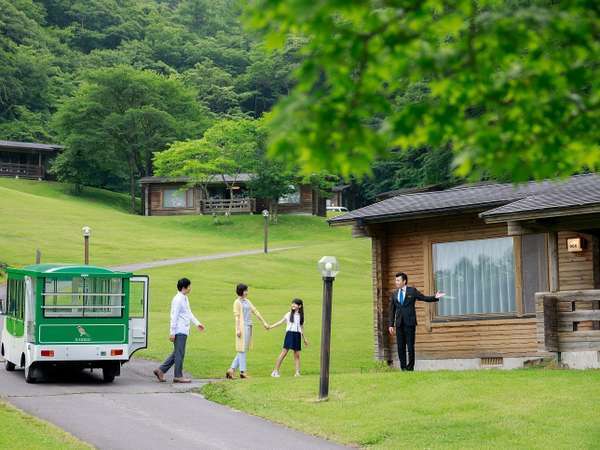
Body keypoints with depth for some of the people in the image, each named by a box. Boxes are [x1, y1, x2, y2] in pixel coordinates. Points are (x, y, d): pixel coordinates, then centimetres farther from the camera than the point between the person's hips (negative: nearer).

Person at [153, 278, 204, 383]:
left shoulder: (185, 298, 15)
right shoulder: (178, 300, -15)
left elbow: (189, 313, 26)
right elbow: (174, 316, -17)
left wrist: (197, 323, 22)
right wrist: (172, 333, -18)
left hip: (183, 330, 10)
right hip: (180, 331, -10)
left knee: (177, 353, 13)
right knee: (179, 354, -3)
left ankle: (161, 370, 16)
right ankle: (178, 376, 4)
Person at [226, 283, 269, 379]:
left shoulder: (247, 301, 16)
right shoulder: (237, 302, -6)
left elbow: (255, 312, 17)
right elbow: (236, 316, -11)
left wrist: (264, 322, 15)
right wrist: (238, 329, -17)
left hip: (248, 327, 8)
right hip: (242, 327, -8)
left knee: (243, 349, 8)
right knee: (242, 349, -3)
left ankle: (232, 370, 10)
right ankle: (242, 371, 1)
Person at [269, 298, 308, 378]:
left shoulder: (300, 315, 11)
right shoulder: (289, 314, 4)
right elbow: (281, 322, 3)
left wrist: (304, 339, 24)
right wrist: (271, 326, -6)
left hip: (297, 335, 3)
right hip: (290, 334, -3)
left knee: (297, 354, 2)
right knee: (284, 352, -8)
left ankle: (297, 372, 7)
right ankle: (275, 371, -7)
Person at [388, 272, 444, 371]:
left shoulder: (412, 291, 3)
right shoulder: (394, 294, 12)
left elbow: (425, 298, 4)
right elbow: (392, 310, 11)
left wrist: (435, 297, -12)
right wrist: (391, 325, 7)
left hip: (409, 322, -3)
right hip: (399, 323, 3)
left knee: (410, 346, -3)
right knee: (400, 346, 2)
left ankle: (410, 367, 3)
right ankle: (403, 368, 8)